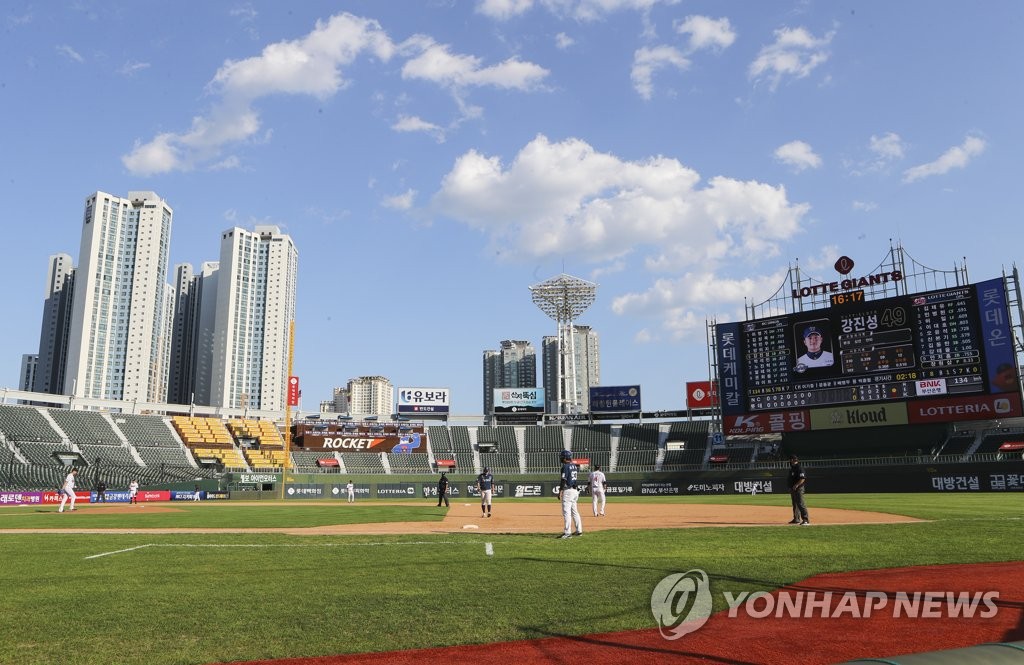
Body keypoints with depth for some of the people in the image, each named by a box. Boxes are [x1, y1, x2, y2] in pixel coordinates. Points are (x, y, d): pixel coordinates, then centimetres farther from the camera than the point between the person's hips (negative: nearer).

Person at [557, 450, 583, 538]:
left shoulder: (565, 466, -13)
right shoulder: (575, 466, 13)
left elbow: (563, 480, -18)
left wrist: (560, 492, -17)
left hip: (568, 490, -9)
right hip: (575, 490, 9)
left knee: (566, 511, -8)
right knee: (574, 511, 16)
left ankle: (567, 532, -11)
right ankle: (579, 530, 20)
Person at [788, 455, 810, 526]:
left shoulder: (799, 468, -14)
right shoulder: (792, 468, 17)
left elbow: (803, 479, -22)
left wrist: (796, 485, -29)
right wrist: (790, 488, 19)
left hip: (798, 488, -11)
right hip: (793, 489, 11)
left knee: (800, 504, -16)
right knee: (795, 504, 16)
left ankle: (806, 520, -18)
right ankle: (796, 519, 26)